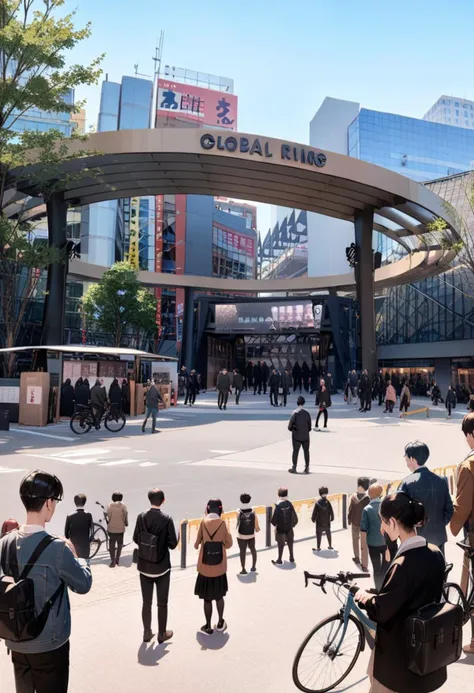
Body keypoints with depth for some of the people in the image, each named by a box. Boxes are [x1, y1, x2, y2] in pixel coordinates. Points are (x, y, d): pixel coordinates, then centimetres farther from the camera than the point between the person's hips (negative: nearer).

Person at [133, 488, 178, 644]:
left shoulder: (141, 517, -9)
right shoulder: (167, 519, -18)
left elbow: (136, 539, 1)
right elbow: (173, 544, -14)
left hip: (144, 566, 3)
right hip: (162, 567, -3)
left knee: (146, 602, 16)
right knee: (162, 603, 13)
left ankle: (147, 633, 28)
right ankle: (162, 634, 25)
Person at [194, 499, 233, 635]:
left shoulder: (203, 523, -12)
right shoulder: (223, 523, -12)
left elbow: (196, 544, -4)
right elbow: (228, 544, -4)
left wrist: (197, 545, 17)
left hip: (205, 568, -1)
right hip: (219, 568, 1)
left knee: (207, 598, 12)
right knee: (219, 596, 20)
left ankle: (208, 627, 21)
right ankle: (220, 623, 31)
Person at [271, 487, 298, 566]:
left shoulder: (278, 505, -20)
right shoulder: (290, 504, -10)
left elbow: (274, 518, -17)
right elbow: (294, 516, -5)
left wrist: (274, 524, 5)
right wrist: (293, 524, 12)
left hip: (280, 528, -3)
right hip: (289, 527, 4)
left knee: (281, 545, 9)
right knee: (290, 543, 18)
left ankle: (279, 560, 19)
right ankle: (291, 558, 30)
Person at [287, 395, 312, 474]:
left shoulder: (295, 413, -12)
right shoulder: (307, 413, -4)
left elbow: (290, 426, -12)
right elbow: (309, 427, 1)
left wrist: (293, 429, 8)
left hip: (296, 436, -2)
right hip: (305, 436, 2)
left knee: (295, 451, 7)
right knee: (306, 451, 13)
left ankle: (294, 468, 11)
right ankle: (307, 468, 17)